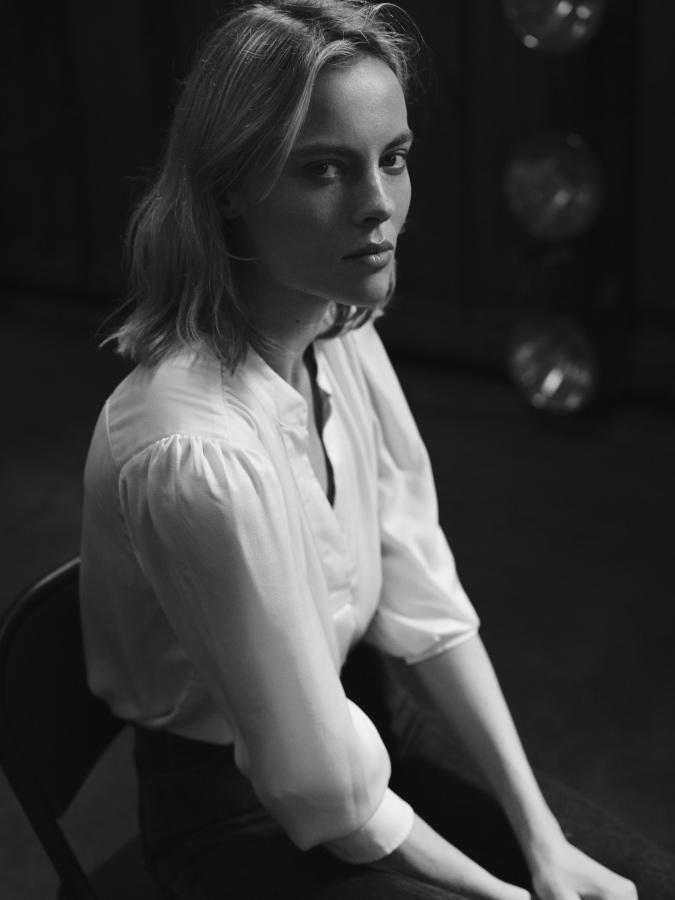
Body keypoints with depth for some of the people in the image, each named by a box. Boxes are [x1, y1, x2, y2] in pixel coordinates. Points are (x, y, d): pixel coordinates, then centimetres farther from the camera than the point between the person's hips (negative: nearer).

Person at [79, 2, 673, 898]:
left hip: (364, 707, 7)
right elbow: (327, 794, -24)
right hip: (243, 813, -6)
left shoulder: (345, 339, -8)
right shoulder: (196, 452, -32)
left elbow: (425, 600, -3)